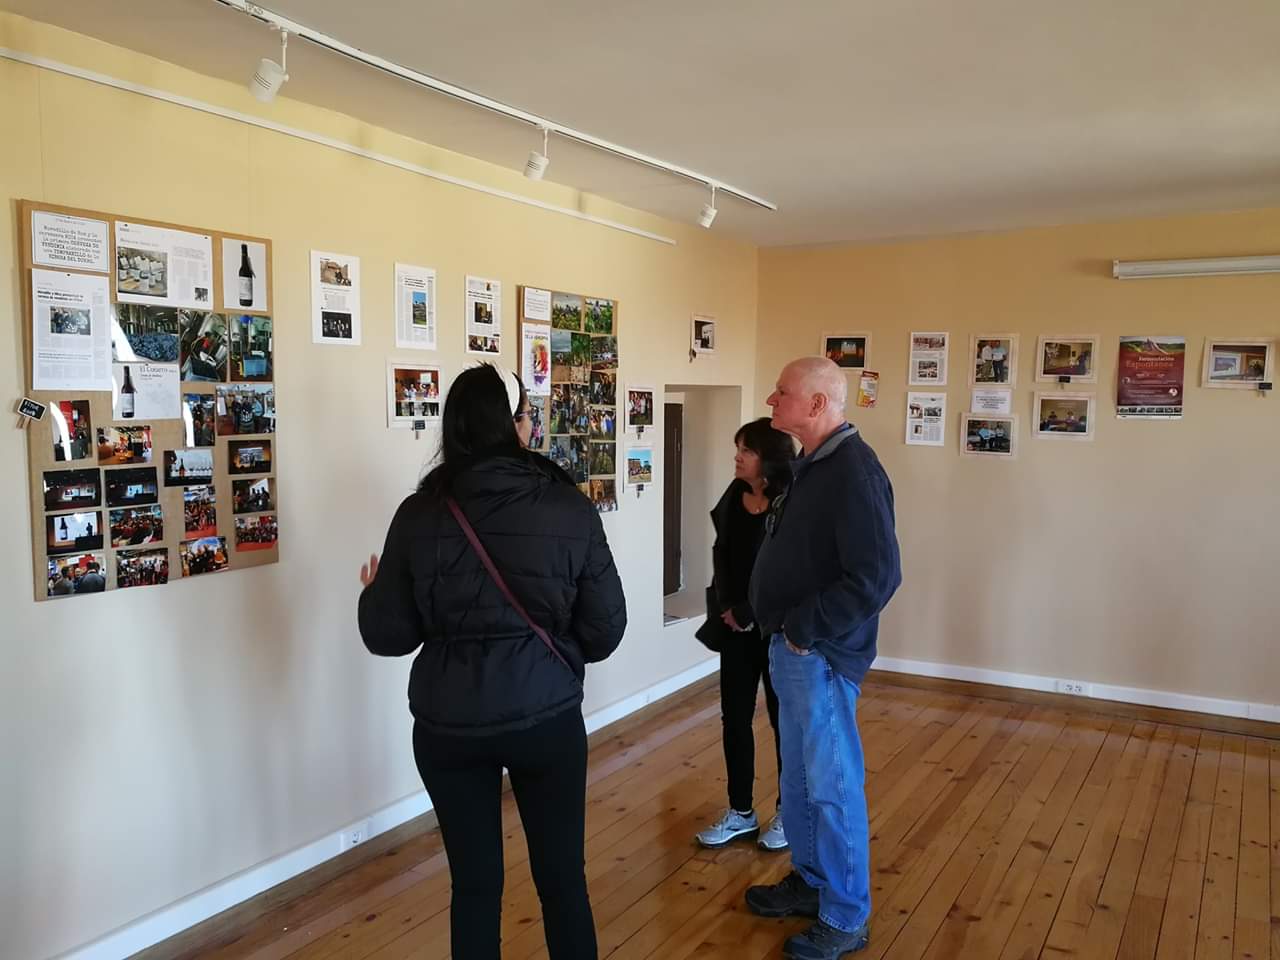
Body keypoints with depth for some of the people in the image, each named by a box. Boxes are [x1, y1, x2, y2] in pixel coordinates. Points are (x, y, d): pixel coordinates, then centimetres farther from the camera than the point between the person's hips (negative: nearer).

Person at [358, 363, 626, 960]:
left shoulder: (421, 514, -8)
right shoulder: (570, 509, -10)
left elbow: (387, 636, -2)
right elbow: (605, 629, -5)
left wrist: (372, 593, 19)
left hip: (449, 725, 1)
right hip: (547, 718, -1)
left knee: (475, 883, 16)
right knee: (563, 877, 16)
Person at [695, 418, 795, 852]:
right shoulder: (734, 496, 4)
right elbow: (722, 556, 6)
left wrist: (747, 613, -14)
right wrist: (727, 608, -7)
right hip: (735, 624, 6)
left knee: (783, 718, 9)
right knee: (735, 717, 10)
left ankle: (788, 812, 25)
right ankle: (740, 813, 24)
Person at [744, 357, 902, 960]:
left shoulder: (853, 472, -20)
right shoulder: (810, 464, 10)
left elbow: (877, 576, -27)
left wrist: (806, 630, -19)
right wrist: (781, 626, 11)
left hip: (821, 654, -9)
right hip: (790, 647, 9)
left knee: (833, 786, 4)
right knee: (799, 778, 21)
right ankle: (810, 881, 39)